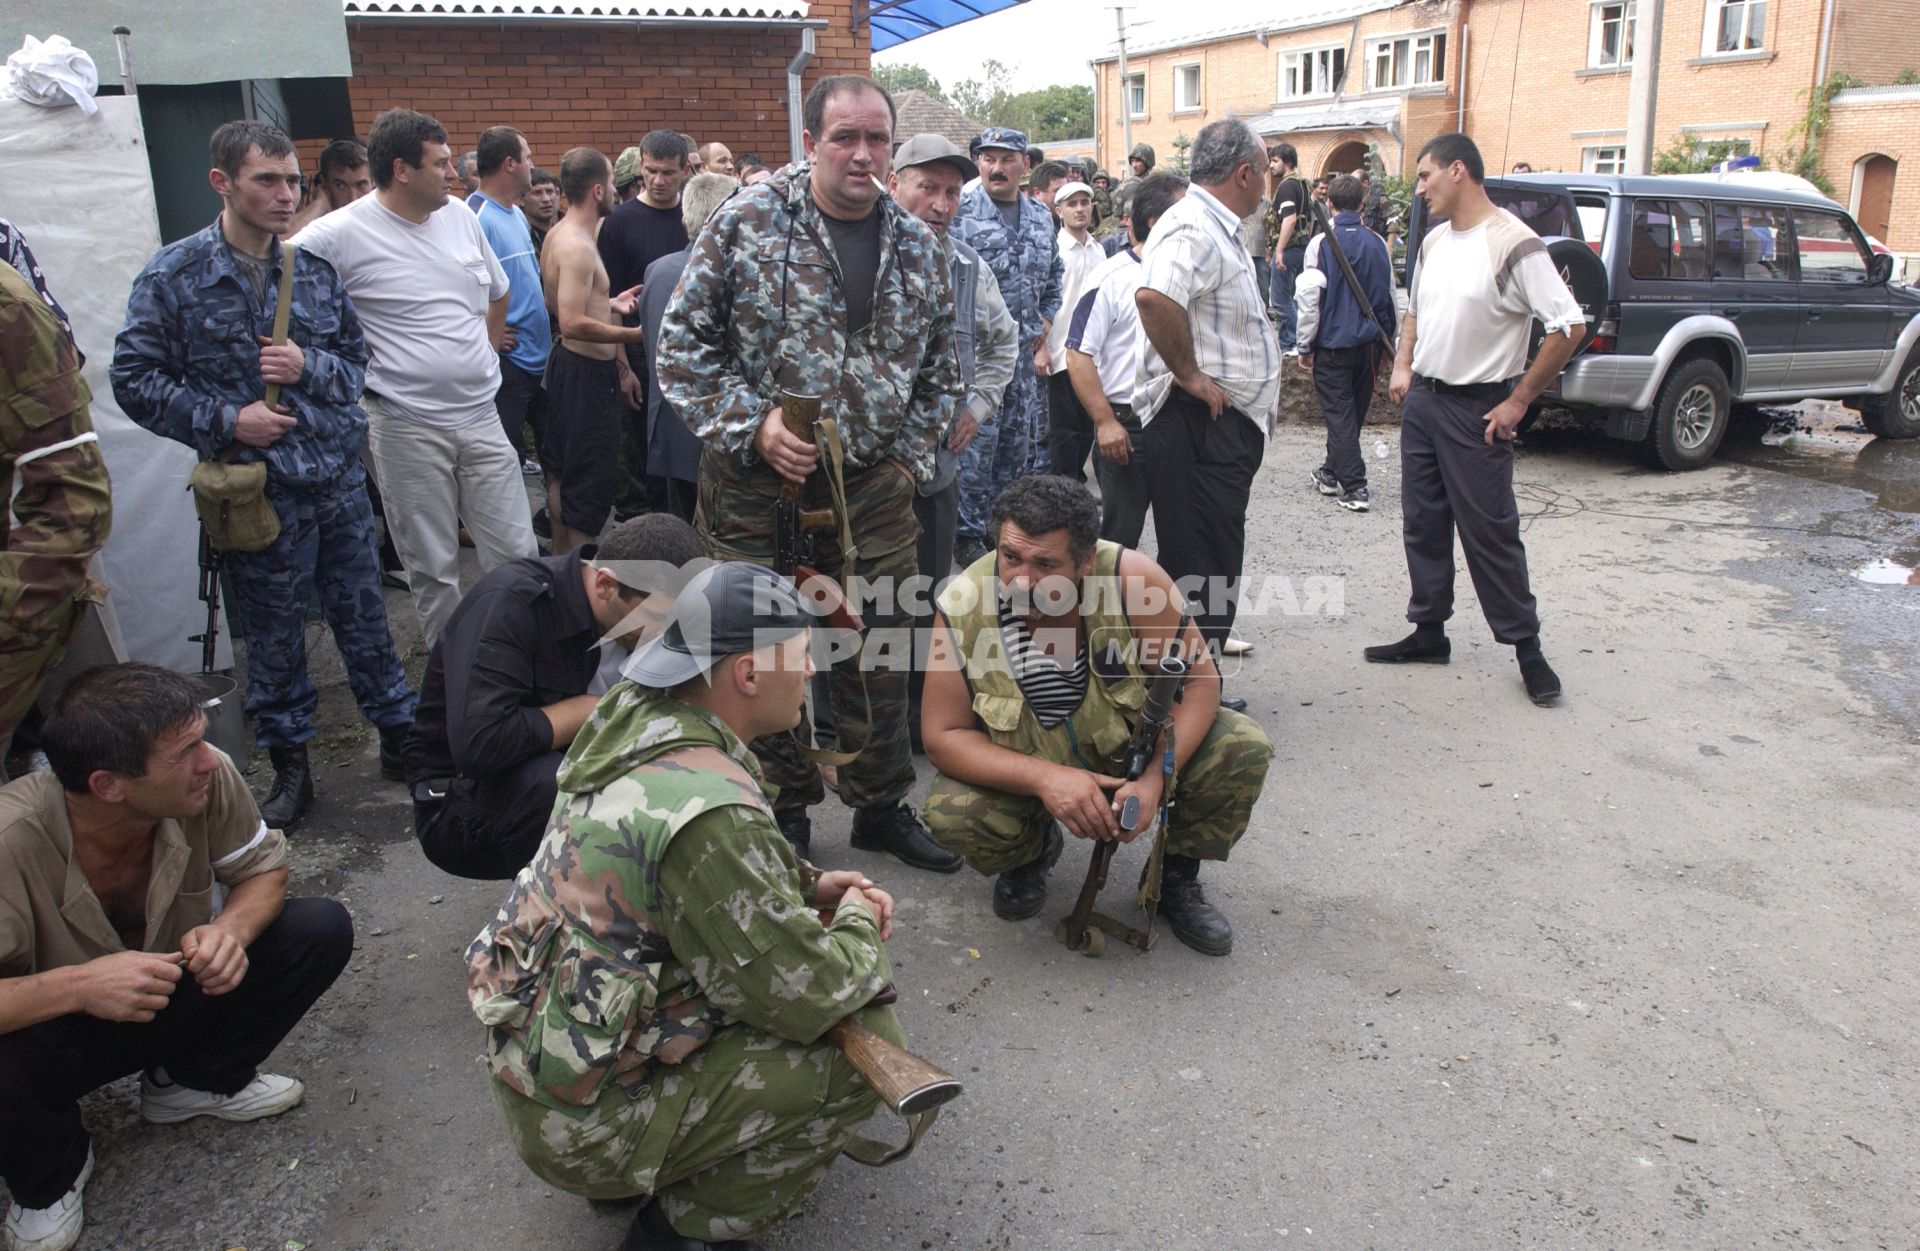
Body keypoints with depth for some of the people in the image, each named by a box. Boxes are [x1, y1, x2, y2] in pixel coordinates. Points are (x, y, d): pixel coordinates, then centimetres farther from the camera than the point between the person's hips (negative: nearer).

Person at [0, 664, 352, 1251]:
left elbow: (262, 869, -10)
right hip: (56, 1023, -3)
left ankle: (191, 1082, 9)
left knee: (321, 930, -15)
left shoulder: (209, 779, -26)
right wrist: (75, 985, -49)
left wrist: (231, 927, -30)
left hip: (173, 993, 4)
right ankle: (51, 1174, 2)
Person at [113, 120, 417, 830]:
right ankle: (290, 768, 26)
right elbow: (134, 378, -3)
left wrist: (310, 367, -8)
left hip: (341, 477, 3)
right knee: (274, 638, 10)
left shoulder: (314, 266, 5)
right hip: (259, 491, -3)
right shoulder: (175, 276, -5)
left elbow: (355, 355, 13)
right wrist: (224, 421, -13)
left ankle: (400, 740, 28)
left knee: (364, 618, 13)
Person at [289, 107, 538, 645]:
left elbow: (498, 292, 23)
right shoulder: (340, 234, -12)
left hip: (481, 415, 5)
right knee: (433, 569, 7)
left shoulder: (461, 216, 7)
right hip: (407, 429, -4)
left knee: (517, 553, 7)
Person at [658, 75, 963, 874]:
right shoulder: (747, 222, -6)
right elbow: (683, 341, -5)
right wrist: (752, 424, -15)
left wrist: (911, 457, 6)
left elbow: (940, 368, 15)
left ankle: (881, 805, 27)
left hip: (874, 486, 3)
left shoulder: (915, 244, 7)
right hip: (756, 485, -3)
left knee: (879, 652, 9)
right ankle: (784, 808, 26)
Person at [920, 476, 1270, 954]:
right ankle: (1031, 851, 11)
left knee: (1244, 750, -22)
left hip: (1136, 740, 1)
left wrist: (1155, 779, -32)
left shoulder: (1133, 578, -27)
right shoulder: (963, 607, -25)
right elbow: (942, 735, -19)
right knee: (950, 814, -28)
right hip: (1025, 766, 0)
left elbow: (1199, 681, -18)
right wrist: (1045, 779, -34)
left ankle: (1176, 876, 7)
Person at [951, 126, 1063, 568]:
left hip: (1025, 353, 6)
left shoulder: (1041, 217, 11)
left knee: (1019, 443, 11)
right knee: (975, 444, -3)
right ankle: (969, 533, 9)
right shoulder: (960, 213, -6)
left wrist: (1042, 340, 10)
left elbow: (1053, 283, 18)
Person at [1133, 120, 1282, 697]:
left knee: (1216, 559, 16)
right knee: (1201, 564, -6)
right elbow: (1154, 296, -36)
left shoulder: (1214, 227, 17)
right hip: (1200, 423, -11)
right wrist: (1189, 374, -25)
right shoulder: (1193, 228, -17)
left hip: (1226, 423, 11)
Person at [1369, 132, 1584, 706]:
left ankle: (1526, 648, 8)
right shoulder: (1433, 242, 9)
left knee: (1489, 532, -4)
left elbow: (1569, 326, -18)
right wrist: (1402, 366, 8)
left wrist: (1518, 400, -15)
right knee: (1423, 523, 11)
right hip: (1421, 400, 8)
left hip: (1476, 409, -7)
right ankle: (1429, 632, 23)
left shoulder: (1513, 244, -16)